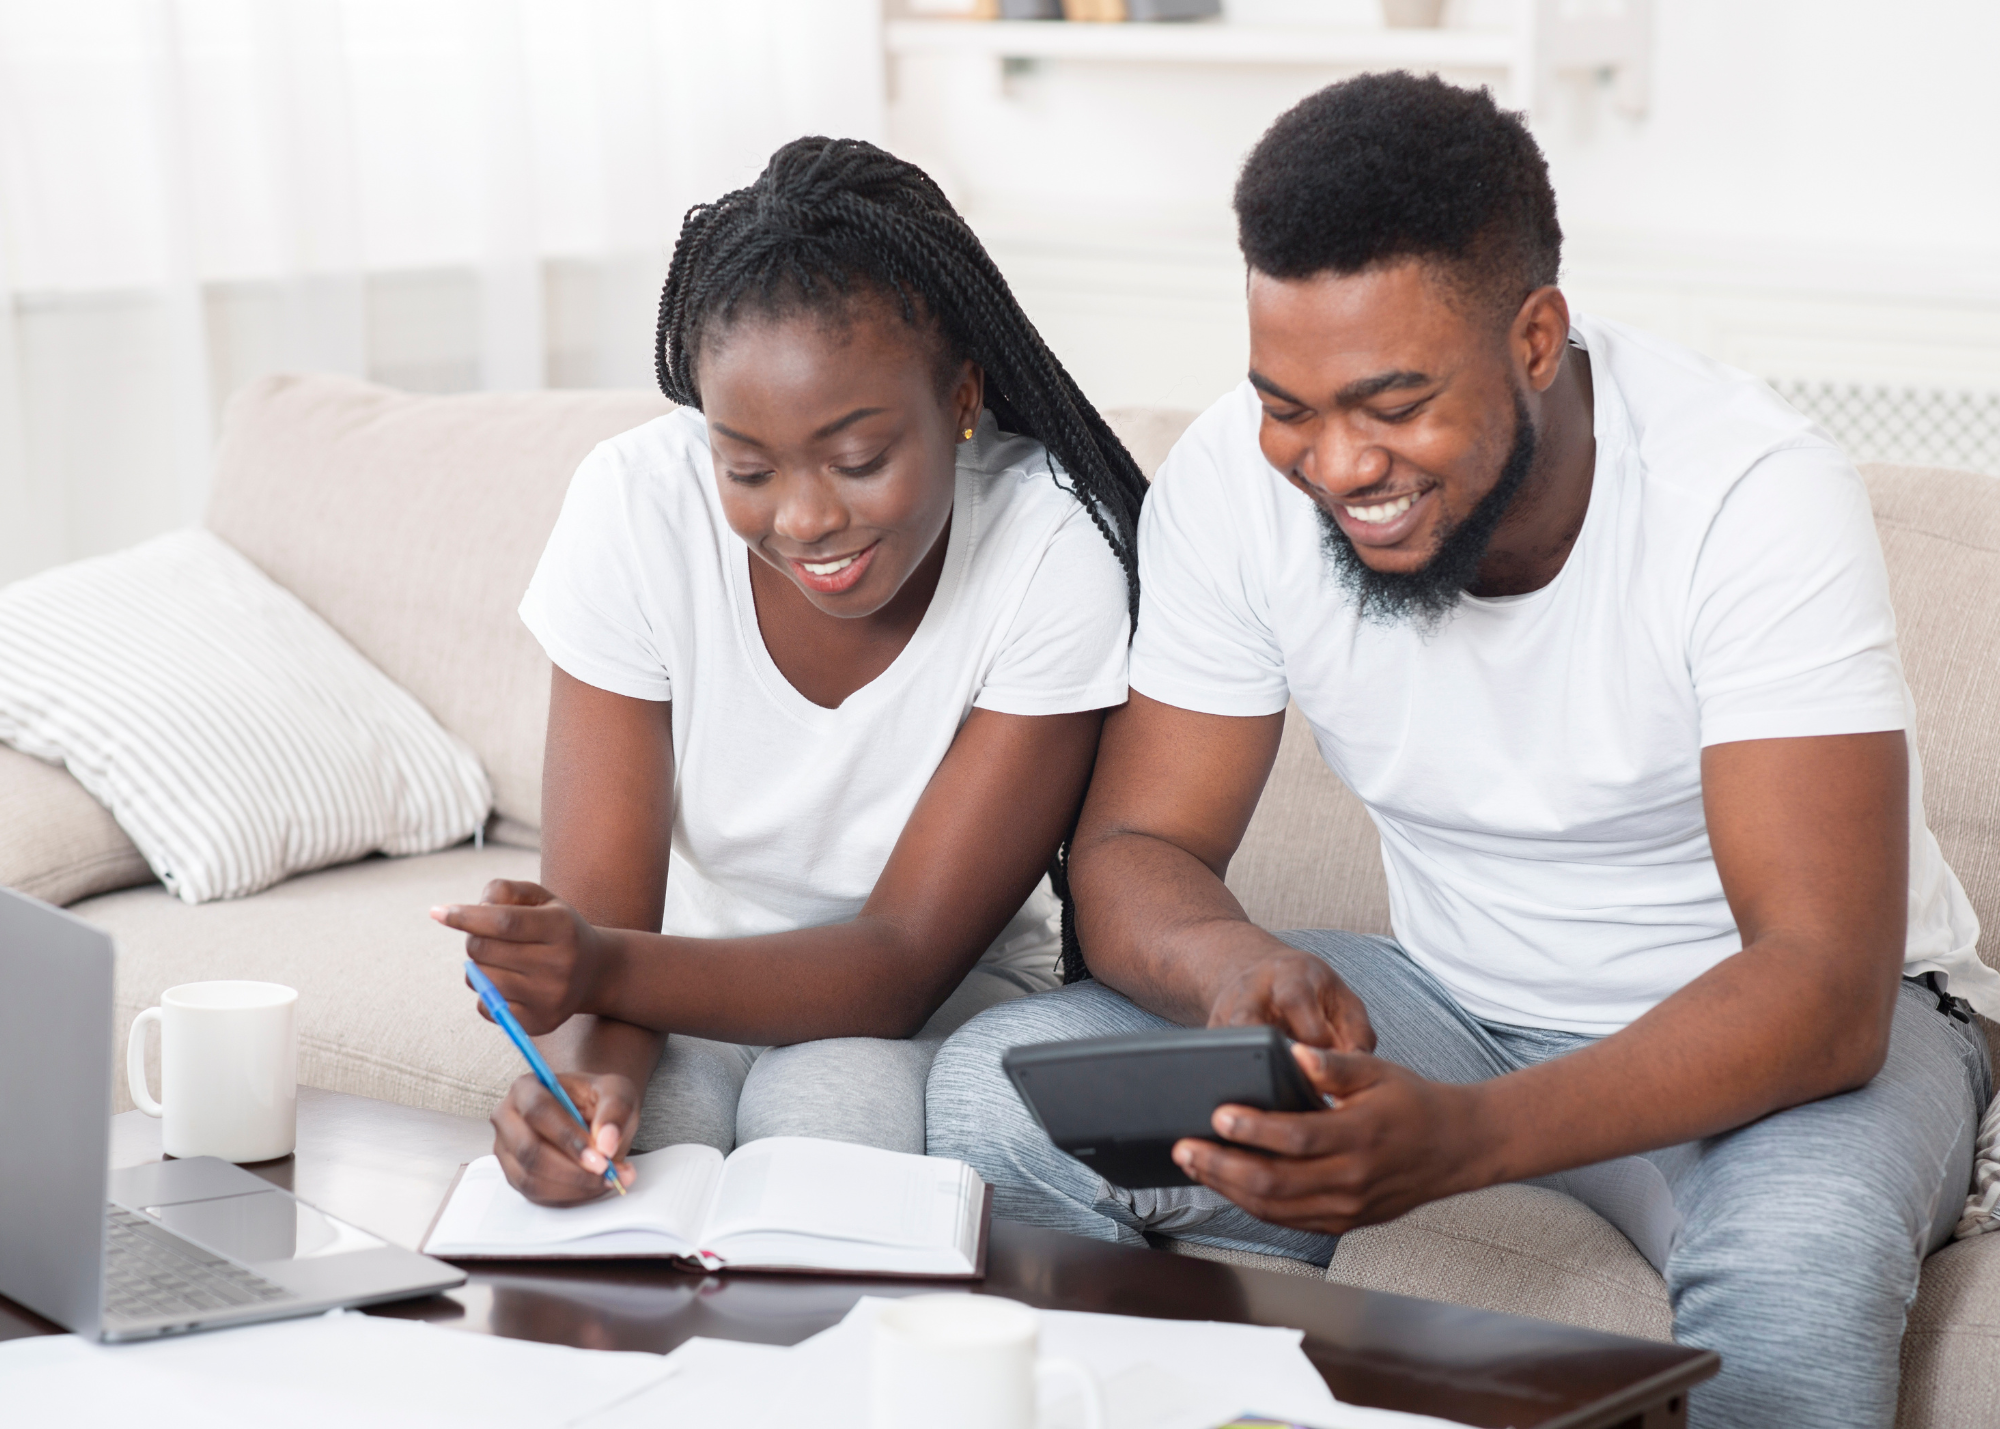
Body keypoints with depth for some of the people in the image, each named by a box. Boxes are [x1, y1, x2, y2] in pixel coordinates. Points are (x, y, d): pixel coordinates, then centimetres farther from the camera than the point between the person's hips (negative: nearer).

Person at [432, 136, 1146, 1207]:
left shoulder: (1056, 550, -24)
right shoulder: (637, 506, -20)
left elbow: (905, 959, -23)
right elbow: (600, 919, -19)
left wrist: (605, 968, -41)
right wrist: (587, 1059, -45)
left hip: (935, 997, 0)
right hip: (692, 976, 1)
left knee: (827, 1111, -33)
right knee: (639, 1119, -32)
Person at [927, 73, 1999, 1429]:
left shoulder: (1754, 495, -26)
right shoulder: (1236, 481, -14)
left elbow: (1825, 982, -31)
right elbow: (1134, 849, -7)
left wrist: (1462, 1137, -48)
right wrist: (1237, 964, -34)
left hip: (1784, 1021, -4)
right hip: (1466, 1000, 4)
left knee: (1797, 1264, -39)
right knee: (997, 1088, -17)